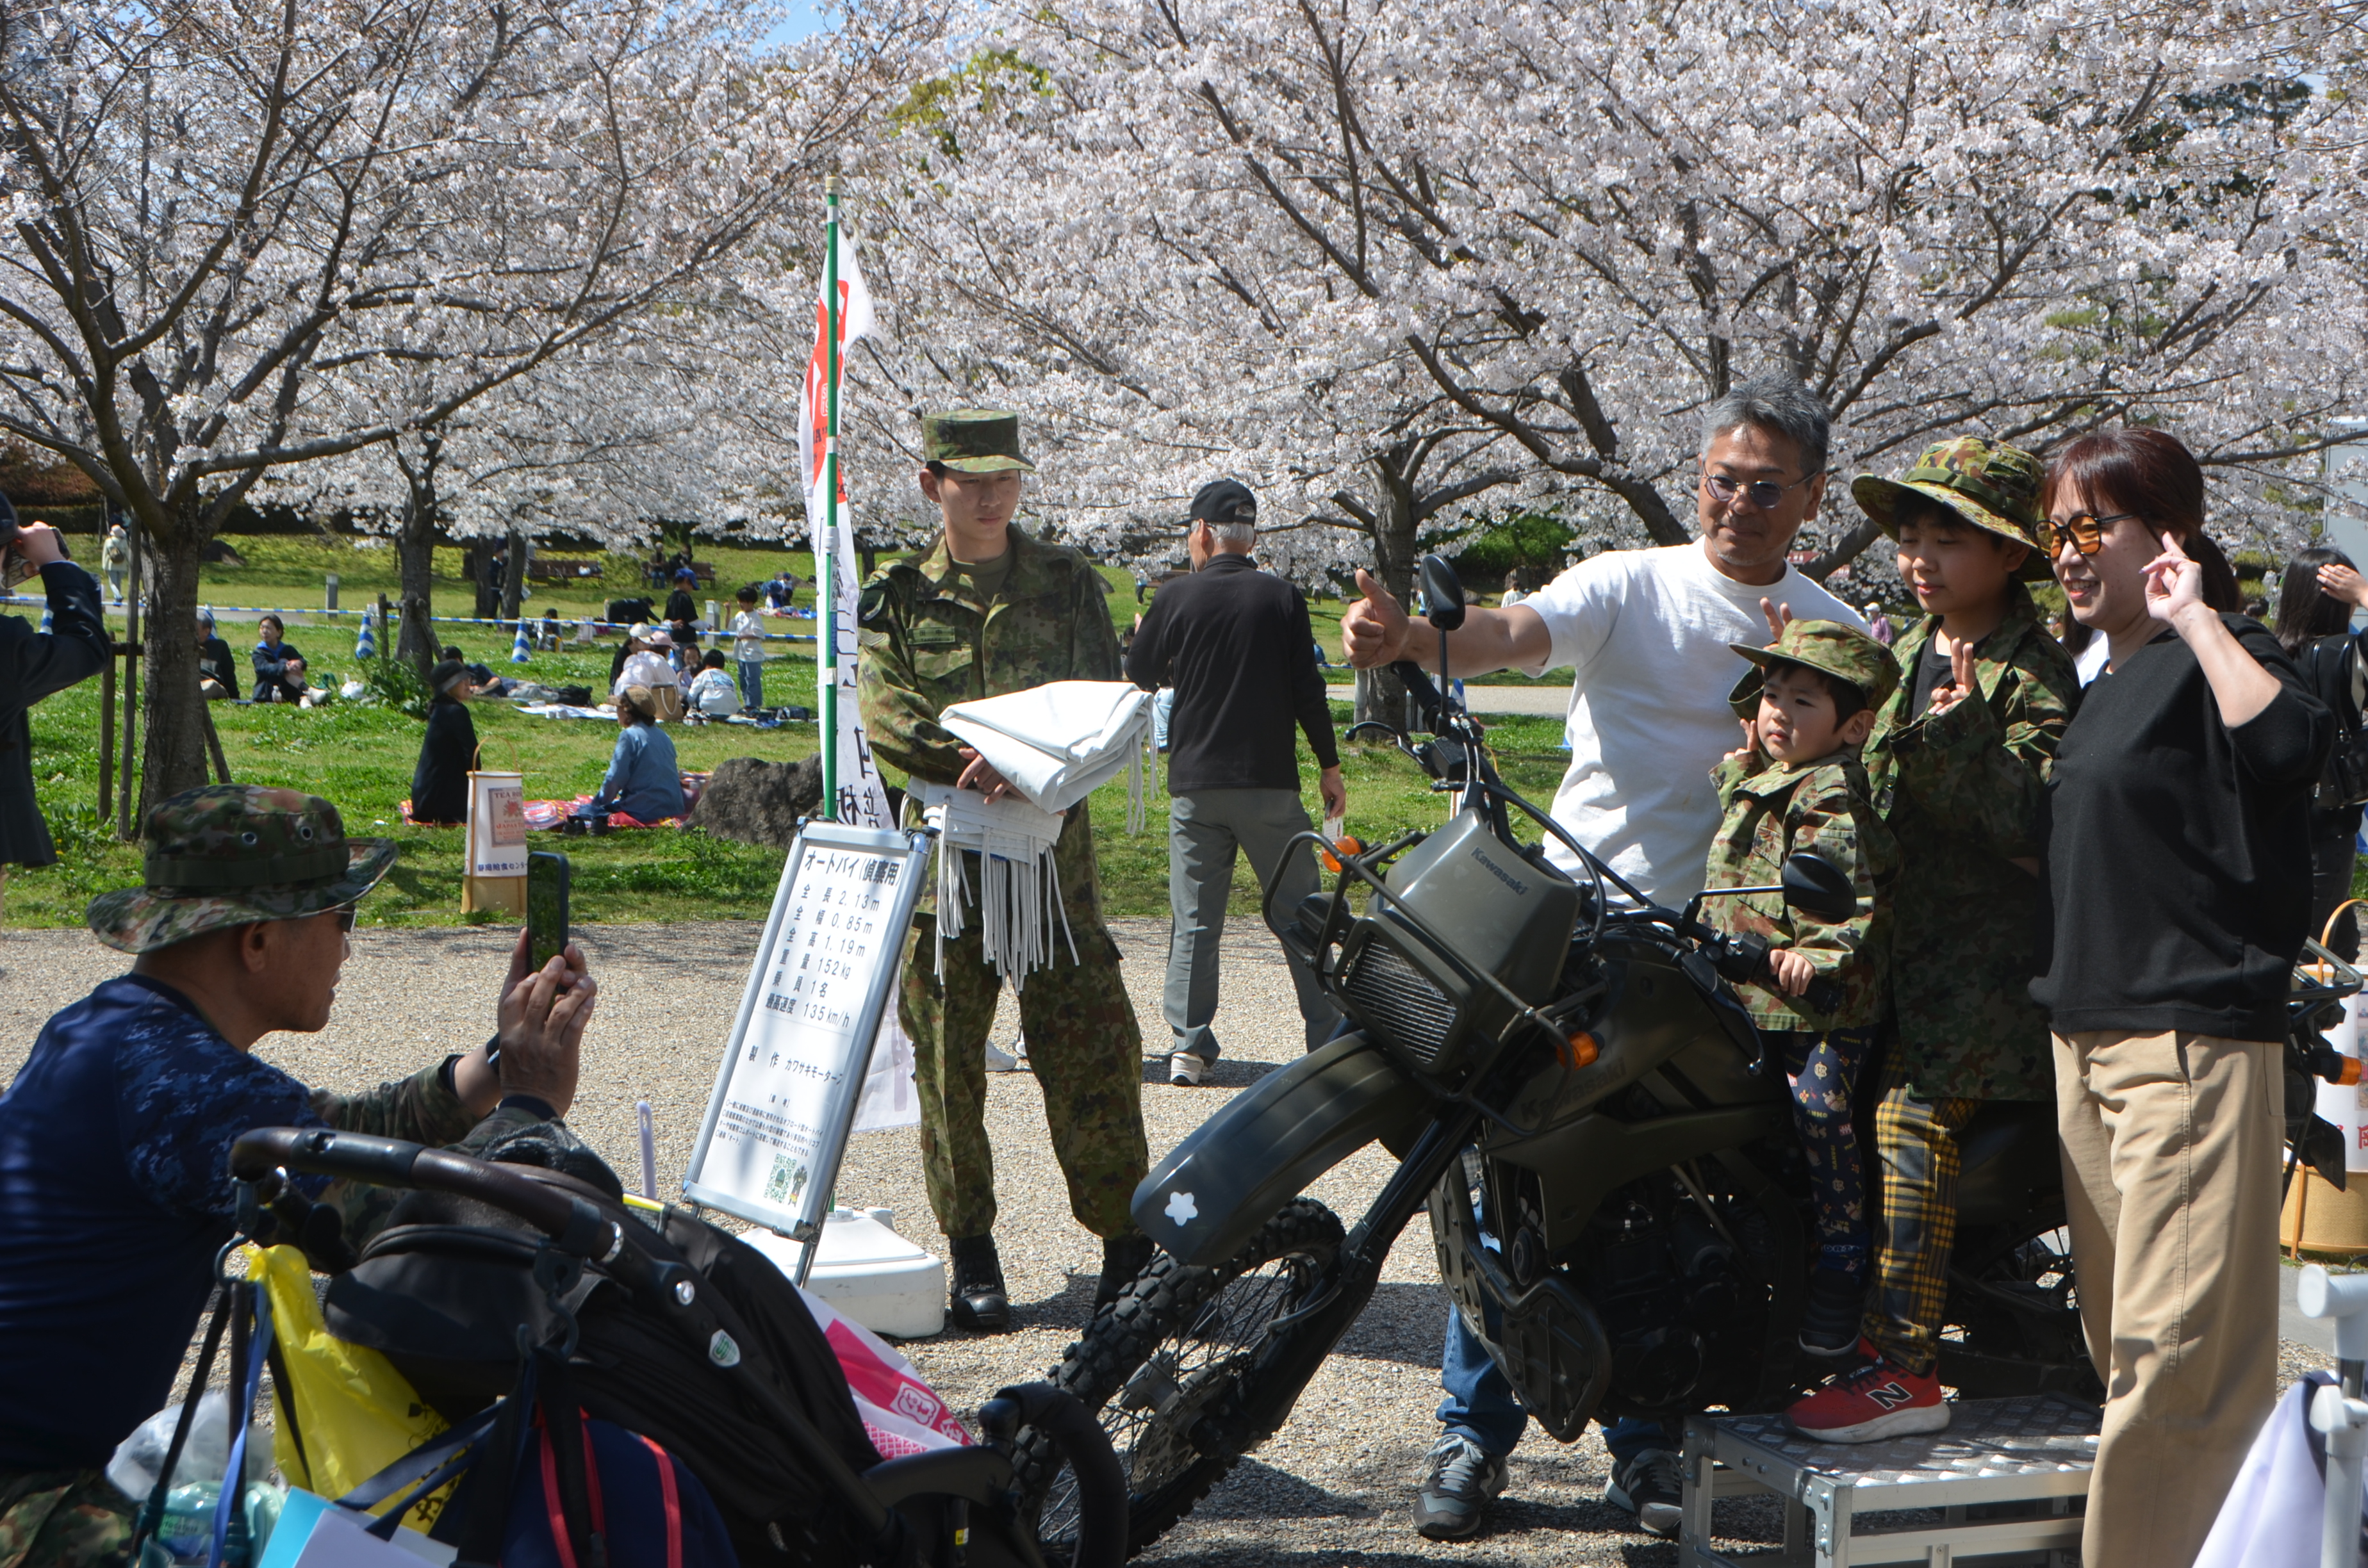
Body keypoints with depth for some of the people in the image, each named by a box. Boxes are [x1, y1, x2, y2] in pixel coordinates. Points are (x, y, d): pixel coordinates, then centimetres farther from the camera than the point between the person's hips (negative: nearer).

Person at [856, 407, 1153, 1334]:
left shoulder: (1068, 584, 10)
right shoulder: (897, 596, 8)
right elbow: (883, 714, -3)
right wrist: (969, 759, -21)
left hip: (1053, 847, 0)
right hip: (943, 843, 0)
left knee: (1093, 1047, -4)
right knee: (947, 1059, 2)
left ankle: (1128, 1241, 4)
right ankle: (972, 1256, 12)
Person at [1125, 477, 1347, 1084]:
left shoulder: (1177, 598, -1)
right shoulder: (1283, 598, -1)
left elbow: (1139, 678, 10)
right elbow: (1308, 691, -2)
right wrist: (1329, 767, 6)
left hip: (1195, 785, 0)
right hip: (1270, 785, 0)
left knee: (1193, 921, 5)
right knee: (1300, 914, 7)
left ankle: (1189, 1044, 1)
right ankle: (1329, 1039, 7)